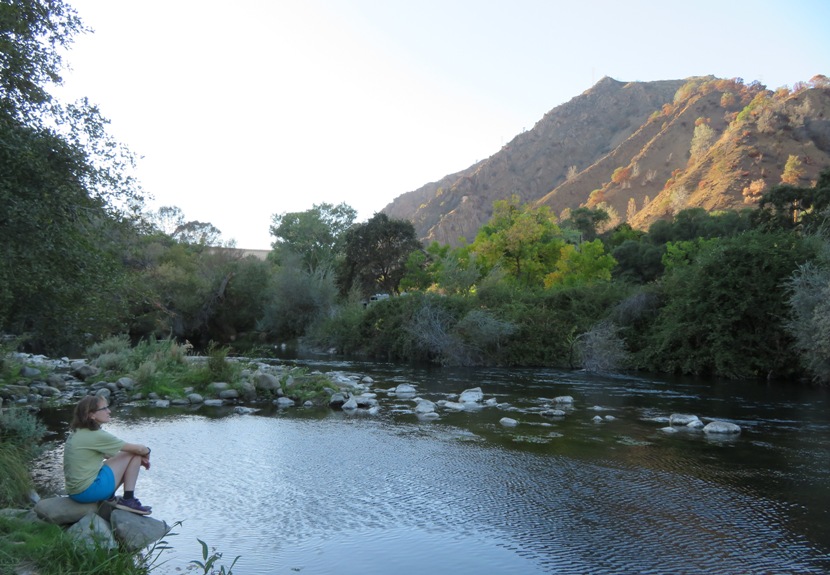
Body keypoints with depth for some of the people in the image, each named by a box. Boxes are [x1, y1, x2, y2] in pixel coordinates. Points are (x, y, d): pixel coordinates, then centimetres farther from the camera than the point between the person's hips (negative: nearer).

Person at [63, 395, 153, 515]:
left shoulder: (77, 432, 8)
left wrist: (138, 457, 9)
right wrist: (146, 452, 11)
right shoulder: (96, 435, -18)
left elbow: (106, 455, 18)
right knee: (134, 454, -4)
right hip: (88, 491, -9)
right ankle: (128, 500, 0)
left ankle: (109, 499, 11)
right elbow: (138, 449, -13)